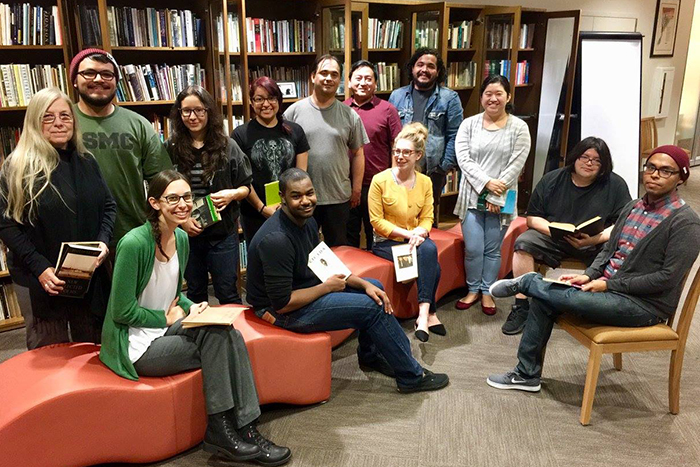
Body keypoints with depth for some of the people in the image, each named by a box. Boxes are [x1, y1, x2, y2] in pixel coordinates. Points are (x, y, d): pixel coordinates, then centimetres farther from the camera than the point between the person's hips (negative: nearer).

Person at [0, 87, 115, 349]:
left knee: (93, 347, 17)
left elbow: (108, 206, 10)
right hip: (40, 281, -4)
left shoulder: (86, 162, 6)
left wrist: (103, 241, -8)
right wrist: (39, 268, -19)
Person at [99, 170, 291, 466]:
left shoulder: (181, 238, 4)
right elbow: (122, 311, -18)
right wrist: (168, 317, -11)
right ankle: (219, 430, -8)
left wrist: (191, 308, -3)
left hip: (165, 330, 7)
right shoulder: (134, 244, -20)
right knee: (217, 338, -22)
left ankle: (244, 429, -14)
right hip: (136, 346, -7)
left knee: (230, 335, -18)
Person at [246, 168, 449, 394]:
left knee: (374, 287, 12)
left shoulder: (306, 221, 1)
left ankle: (370, 356, 29)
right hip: (282, 311, -10)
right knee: (372, 308, -14)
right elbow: (282, 303, -27)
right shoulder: (276, 239, -29)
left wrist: (364, 284, -3)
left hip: (302, 287, 10)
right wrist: (326, 287, -16)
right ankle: (411, 377, 2)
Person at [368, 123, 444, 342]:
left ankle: (424, 314, -28)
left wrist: (420, 233, -20)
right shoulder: (380, 180, -8)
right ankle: (430, 314, -14)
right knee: (431, 265, -27)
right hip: (386, 242, -4)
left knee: (429, 249, -31)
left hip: (416, 239, 4)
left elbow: (427, 218, 4)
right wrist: (407, 233, -18)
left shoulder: (425, 182, 6)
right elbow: (376, 221, -9)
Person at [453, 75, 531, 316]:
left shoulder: (519, 127, 0)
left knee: (493, 249, 9)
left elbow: (516, 165, -6)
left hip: (500, 200, 0)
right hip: (472, 196, 1)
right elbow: (463, 159, -6)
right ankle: (473, 289, 22)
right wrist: (486, 182, -18)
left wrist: (496, 197, -12)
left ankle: (487, 292, 25)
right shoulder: (469, 124, 3)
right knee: (473, 248, 2)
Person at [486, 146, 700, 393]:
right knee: (543, 298, -8)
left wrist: (608, 284, -18)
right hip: (609, 288, 7)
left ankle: (525, 282, 2)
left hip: (645, 303, -7)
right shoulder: (633, 207, 11)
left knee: (566, 297, -30)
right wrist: (589, 276, -5)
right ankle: (527, 374, 2)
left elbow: (667, 278, -17)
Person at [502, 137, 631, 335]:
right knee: (523, 243, -26)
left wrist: (596, 239, -23)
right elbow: (533, 218, 3)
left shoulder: (616, 184, 1)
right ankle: (521, 306, -21)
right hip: (553, 237, 1)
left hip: (597, 243, -1)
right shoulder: (552, 180, 6)